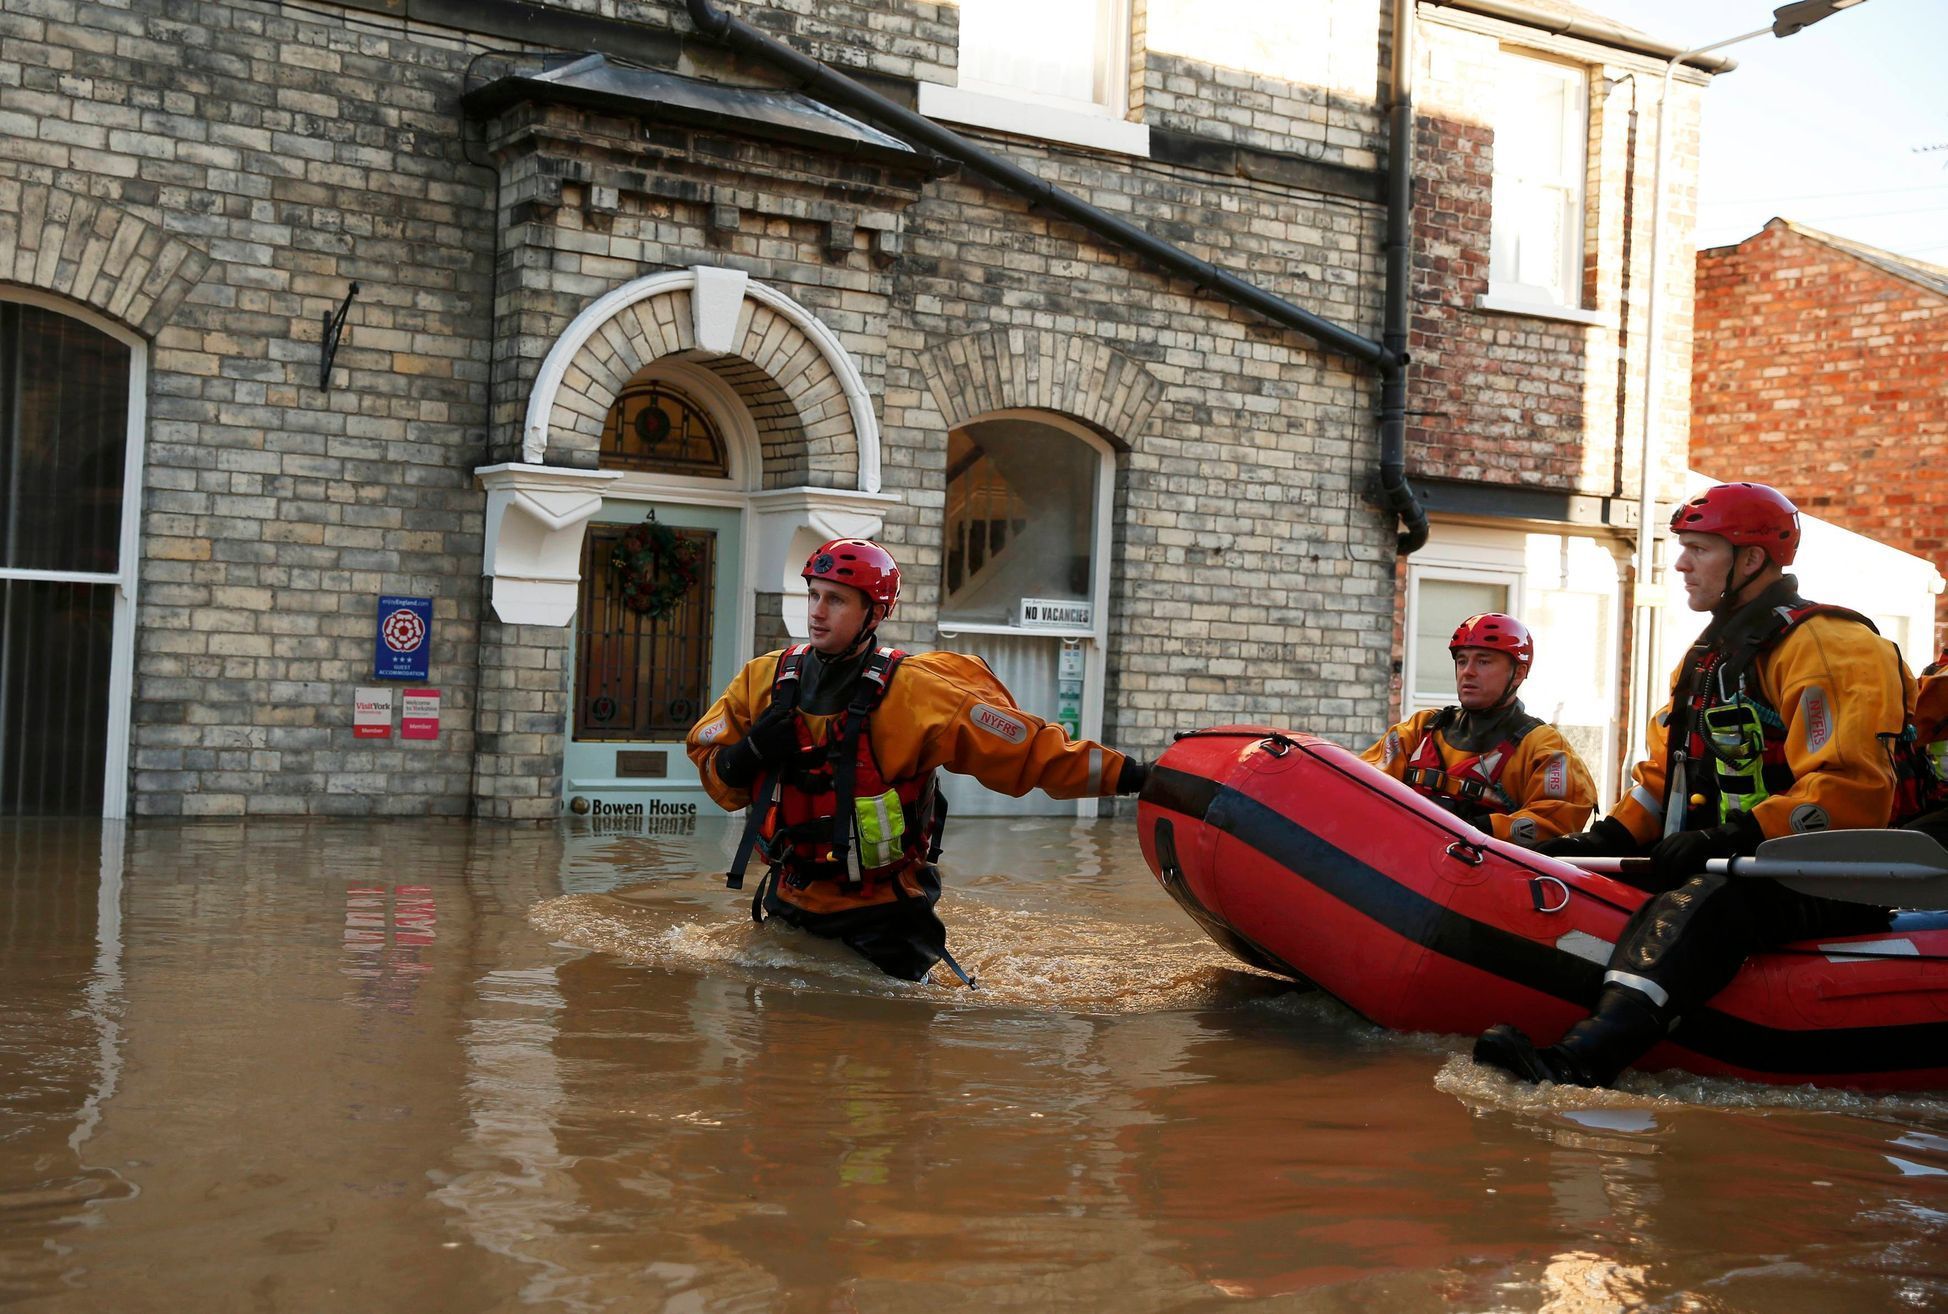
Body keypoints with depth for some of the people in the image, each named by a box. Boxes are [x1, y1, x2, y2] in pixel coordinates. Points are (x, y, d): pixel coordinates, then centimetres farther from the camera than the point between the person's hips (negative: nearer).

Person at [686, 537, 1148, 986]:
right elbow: (711, 767, 5)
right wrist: (748, 756, -17)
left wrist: (1123, 773, -25)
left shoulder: (914, 693, -16)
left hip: (884, 918, -4)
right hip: (790, 906, 4)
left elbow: (1026, 748, -18)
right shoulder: (765, 678, -3)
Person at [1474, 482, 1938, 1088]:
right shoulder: (1711, 652, 19)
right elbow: (1665, 772, 20)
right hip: (1736, 862, 10)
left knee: (1699, 905, -38)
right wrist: (1610, 836, 2)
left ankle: (1580, 1060, -57)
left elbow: (1848, 792, -23)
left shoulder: (1829, 646, -12)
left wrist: (1733, 838, -29)